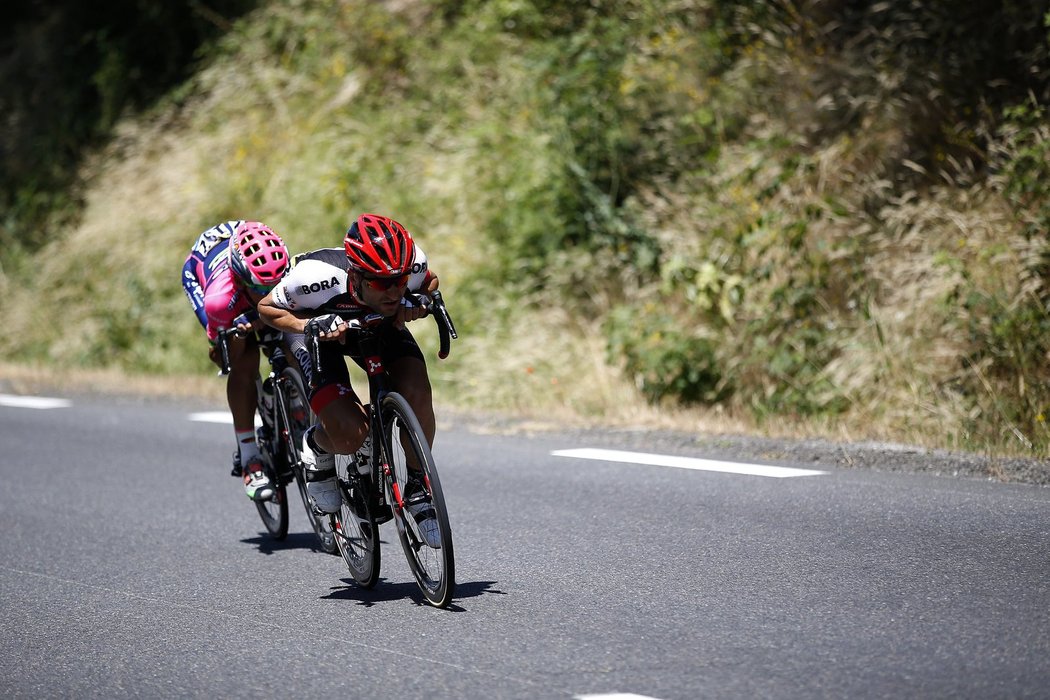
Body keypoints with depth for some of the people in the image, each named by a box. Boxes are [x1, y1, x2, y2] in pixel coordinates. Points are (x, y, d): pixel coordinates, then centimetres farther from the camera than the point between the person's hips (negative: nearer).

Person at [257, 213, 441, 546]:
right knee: (351, 436, -23)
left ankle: (417, 489, -1)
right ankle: (318, 445, 15)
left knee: (417, 395, -25)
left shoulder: (410, 263, -32)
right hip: (318, 327, -3)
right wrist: (311, 326, -38)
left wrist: (416, 302, -27)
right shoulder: (319, 277, -41)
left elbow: (430, 282, -5)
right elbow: (267, 308, -21)